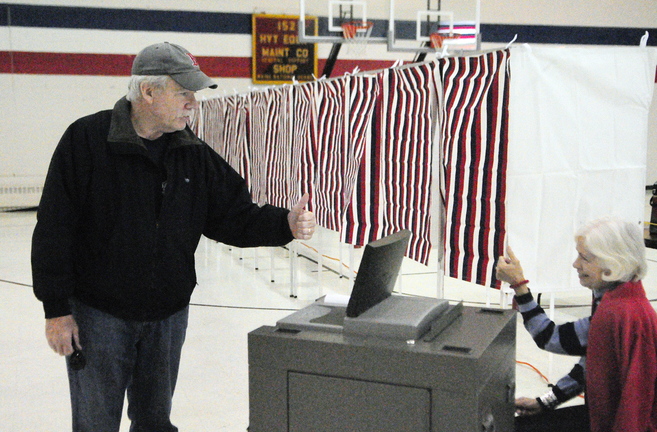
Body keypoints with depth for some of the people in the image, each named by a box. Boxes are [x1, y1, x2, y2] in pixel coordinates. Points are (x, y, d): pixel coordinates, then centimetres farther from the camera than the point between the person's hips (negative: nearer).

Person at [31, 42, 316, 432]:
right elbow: (55, 229, -12)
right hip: (98, 314, -4)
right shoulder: (87, 139, -13)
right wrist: (57, 309, -11)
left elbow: (234, 216, 1)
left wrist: (286, 225, -17)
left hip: (169, 315, 4)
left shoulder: (194, 153, 1)